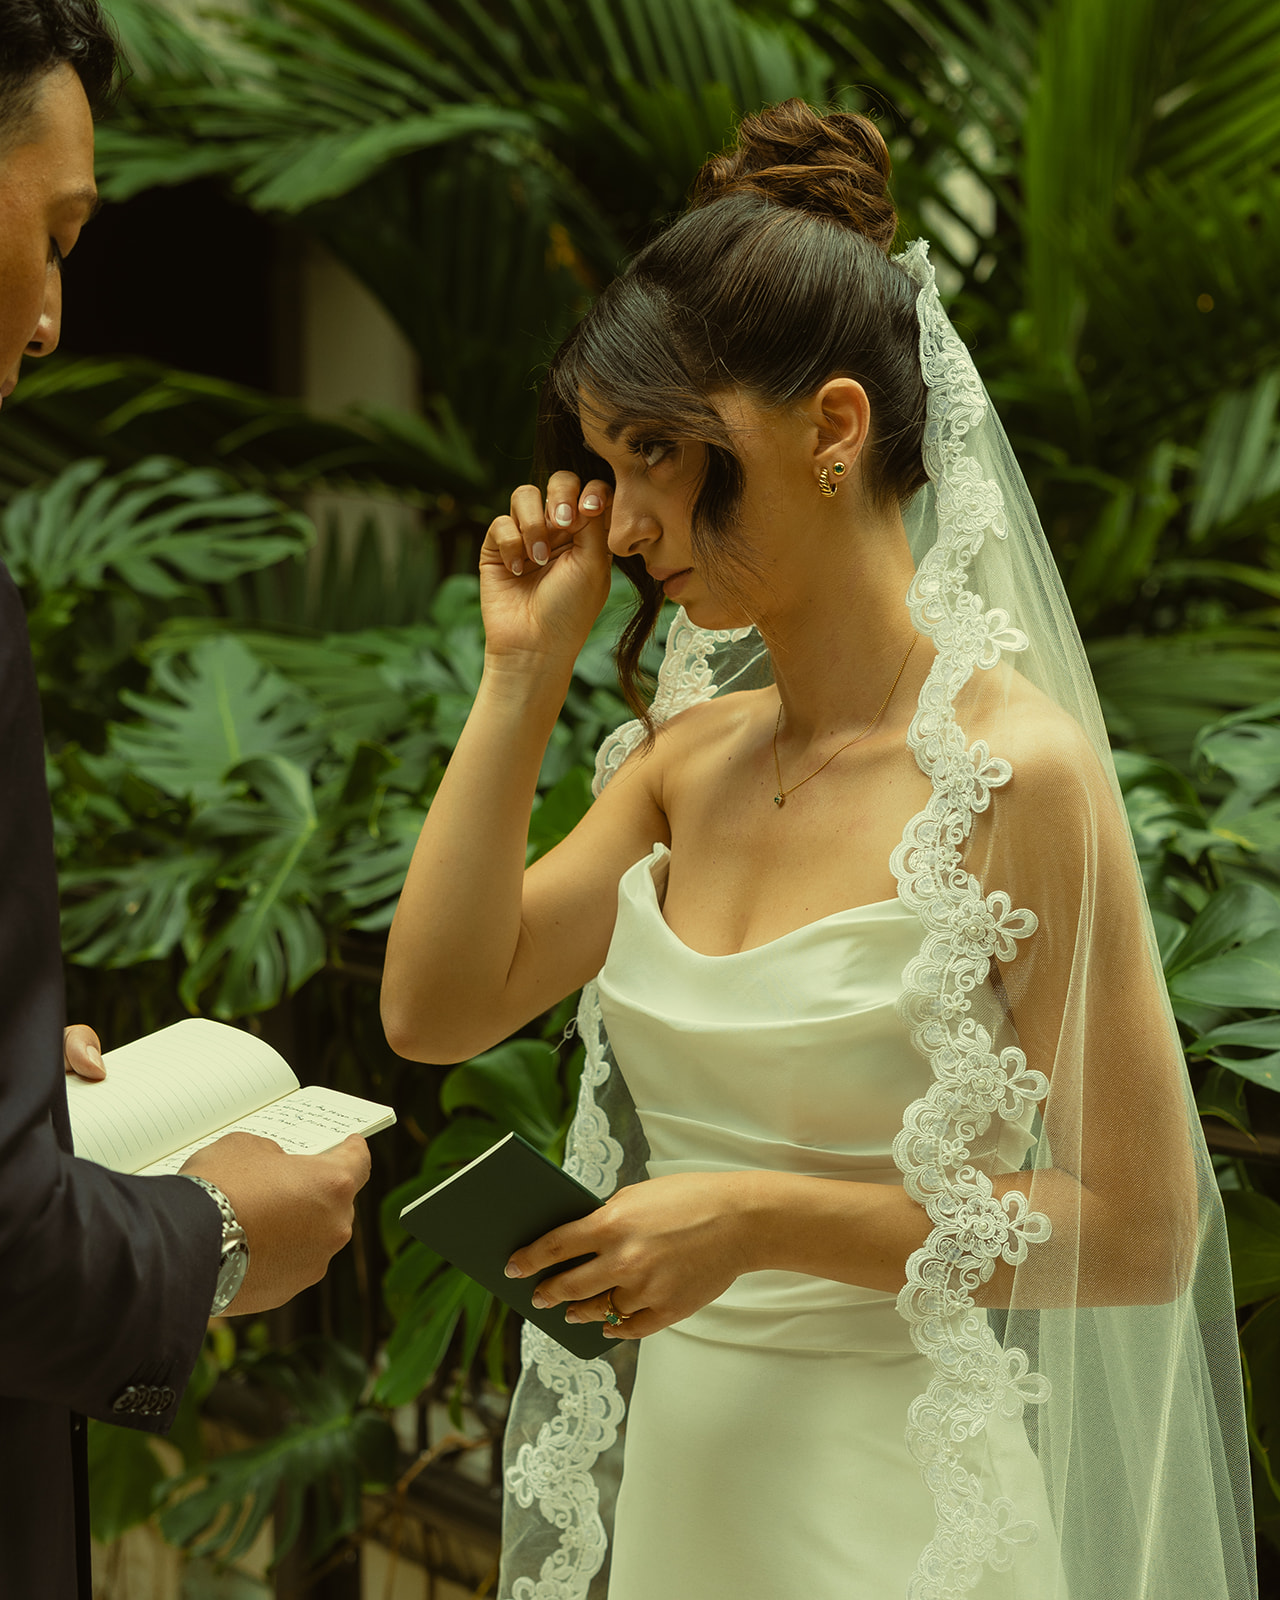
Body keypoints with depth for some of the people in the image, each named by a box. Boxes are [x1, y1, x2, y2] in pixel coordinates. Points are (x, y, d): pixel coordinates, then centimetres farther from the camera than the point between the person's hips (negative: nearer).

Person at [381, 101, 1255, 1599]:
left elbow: (1141, 1231, -15)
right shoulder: (691, 753, 1)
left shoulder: (1015, 769, -18)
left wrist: (762, 1217, -19)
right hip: (655, 1465, 6)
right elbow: (436, 1009, -3)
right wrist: (524, 675, -5)